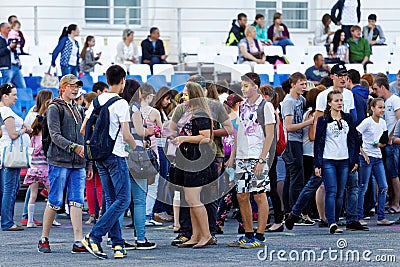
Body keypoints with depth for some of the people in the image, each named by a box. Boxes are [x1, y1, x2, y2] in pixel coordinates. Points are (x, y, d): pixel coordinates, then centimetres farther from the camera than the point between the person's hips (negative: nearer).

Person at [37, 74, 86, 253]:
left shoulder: (78, 110, 20)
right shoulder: (54, 108, -2)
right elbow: (55, 136, -12)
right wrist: (74, 147, -25)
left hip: (78, 163, 6)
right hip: (59, 161, -6)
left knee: (77, 202, -2)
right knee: (55, 201, -4)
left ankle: (78, 242, -6)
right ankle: (44, 239, 8)